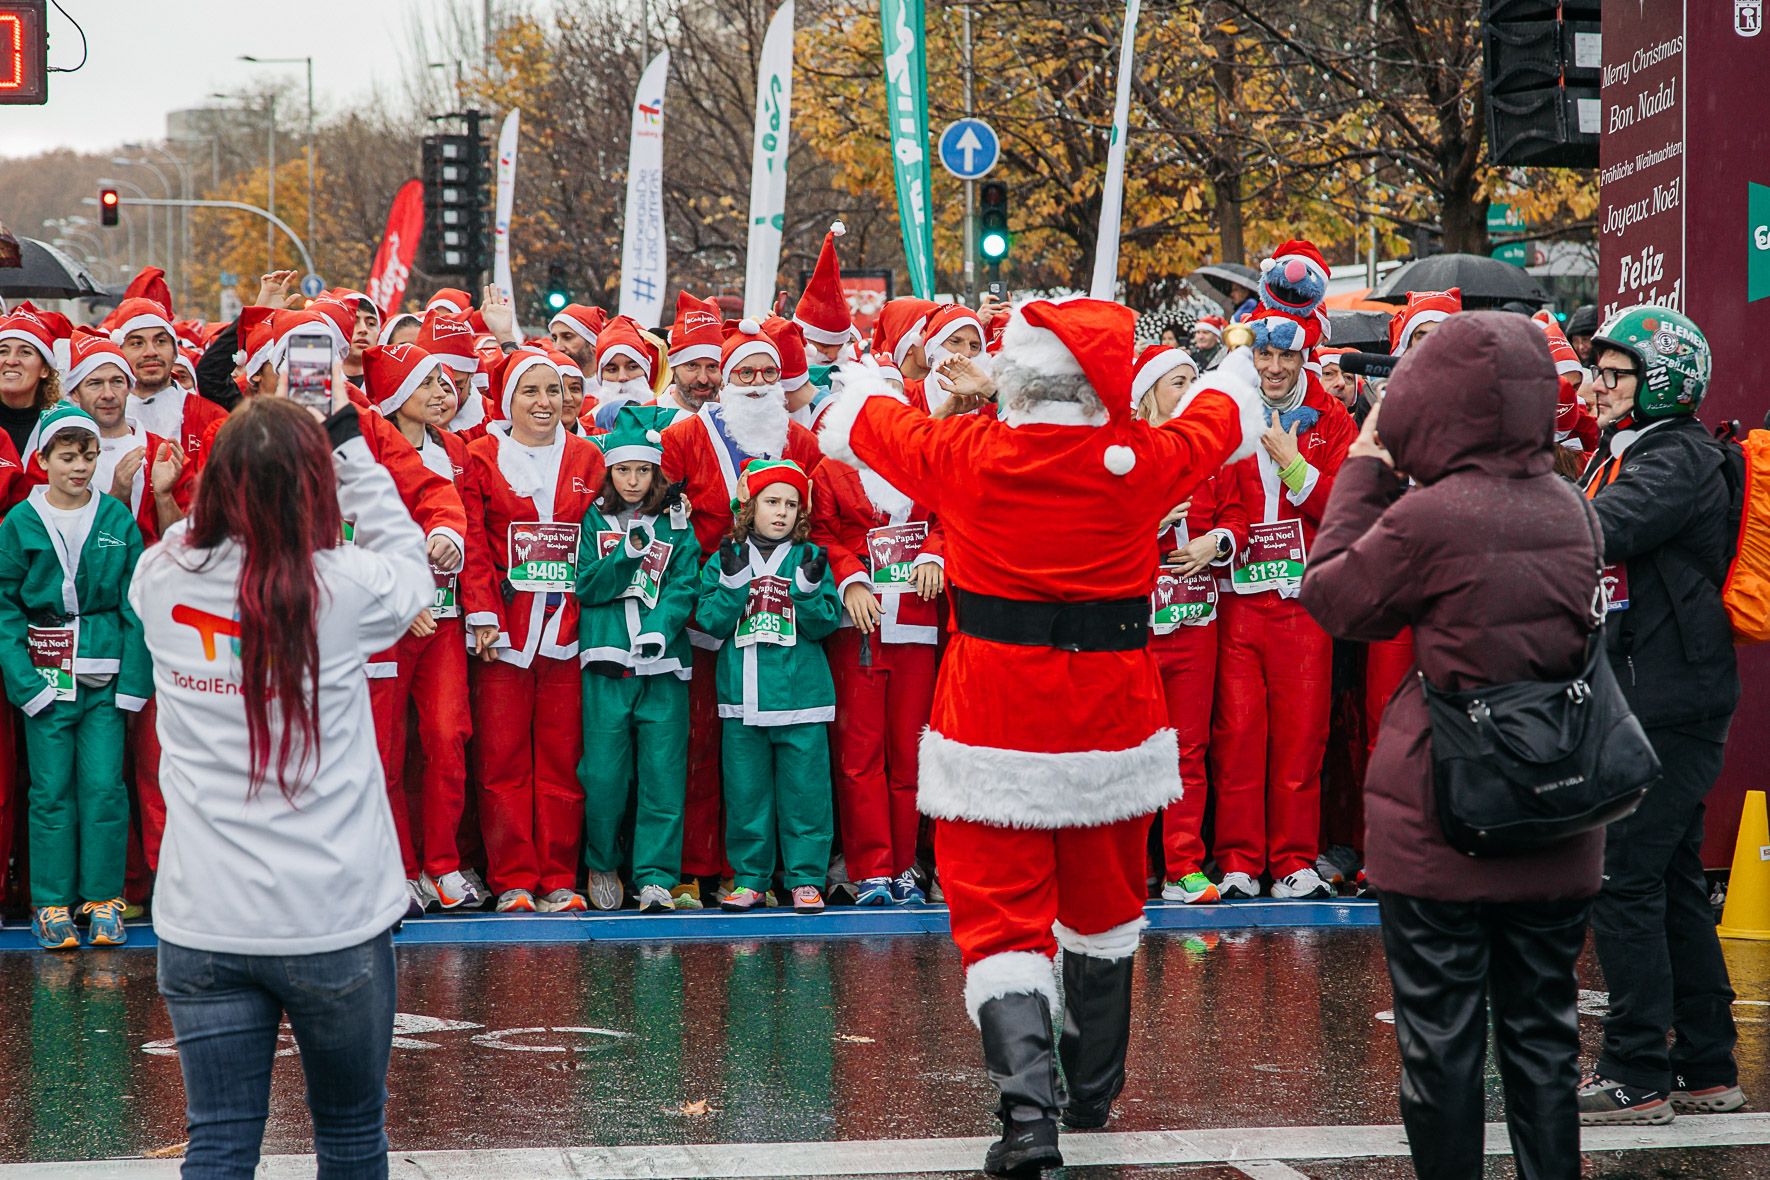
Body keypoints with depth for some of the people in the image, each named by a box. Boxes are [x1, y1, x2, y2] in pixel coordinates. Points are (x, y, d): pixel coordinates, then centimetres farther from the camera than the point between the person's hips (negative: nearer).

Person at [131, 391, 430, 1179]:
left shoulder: (162, 580, -5)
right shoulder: (344, 587, -13)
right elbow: (410, 567, 11)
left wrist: (249, 444, 17)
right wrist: (347, 440, 12)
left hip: (201, 926, 2)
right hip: (335, 921, -2)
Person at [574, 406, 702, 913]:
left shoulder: (675, 522, 9)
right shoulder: (596, 520, 9)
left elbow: (685, 585, 0)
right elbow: (587, 587, 0)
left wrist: (661, 629, -16)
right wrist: (627, 554, -14)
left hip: (664, 662, 0)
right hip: (606, 661, 0)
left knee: (662, 771, -4)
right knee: (603, 771, -2)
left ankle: (656, 876, -1)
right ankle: (602, 865, 18)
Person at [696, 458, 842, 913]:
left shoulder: (810, 559, 5)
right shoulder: (725, 560, 8)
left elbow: (824, 624, -1)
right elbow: (711, 621, -1)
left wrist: (809, 588, -18)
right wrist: (733, 581, -14)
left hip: (801, 697, -1)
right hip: (742, 698, 1)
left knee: (803, 790, 0)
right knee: (746, 791, 5)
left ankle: (805, 879, 6)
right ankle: (749, 879, 13)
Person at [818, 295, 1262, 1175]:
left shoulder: (964, 454, -11)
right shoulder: (1141, 459, -7)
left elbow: (852, 422, 8)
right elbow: (1228, 420, 16)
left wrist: (864, 376, 33)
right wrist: (1232, 375, 40)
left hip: (992, 728, -2)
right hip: (1112, 722, 2)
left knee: (1003, 917, -1)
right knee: (1102, 907, 21)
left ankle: (1028, 1106, -19)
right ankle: (1093, 1091, 37)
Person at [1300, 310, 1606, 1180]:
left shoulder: (1428, 517, -18)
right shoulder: (1569, 510, 0)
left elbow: (1332, 595, -3)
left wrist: (1363, 469, 5)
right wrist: (1398, 478, 9)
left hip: (1442, 828, -5)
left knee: (1441, 1041, 5)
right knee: (1542, 1034, 13)